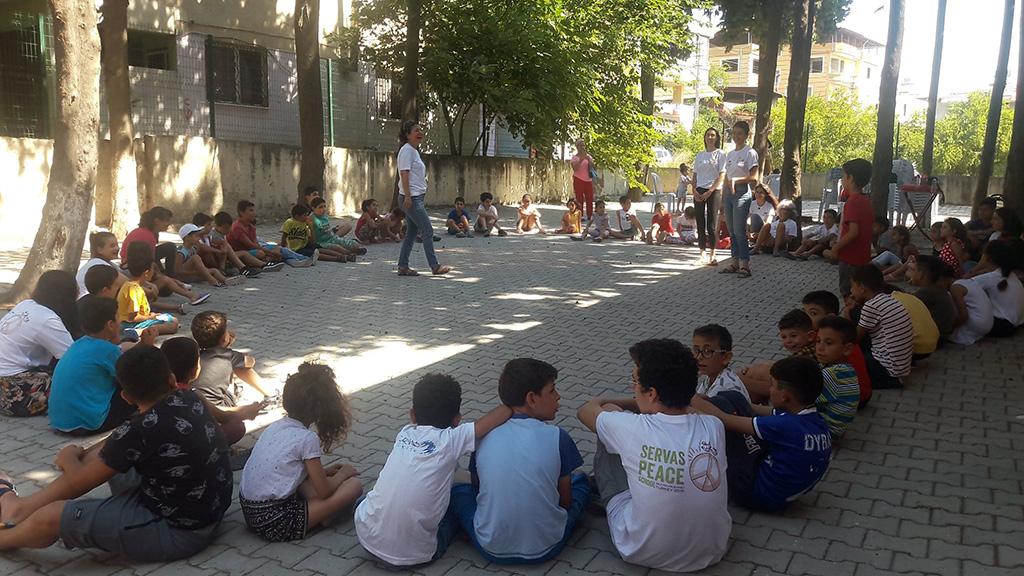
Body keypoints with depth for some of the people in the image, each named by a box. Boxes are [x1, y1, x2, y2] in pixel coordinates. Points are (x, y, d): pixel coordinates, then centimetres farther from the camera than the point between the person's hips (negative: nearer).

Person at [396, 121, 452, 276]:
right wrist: (408, 196, -22)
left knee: (412, 233, 9)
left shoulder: (414, 151, 19)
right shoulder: (407, 150, -10)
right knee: (428, 231, -8)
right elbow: (404, 173, -17)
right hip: (411, 198, -10)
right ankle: (435, 266, -4)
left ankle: (403, 267, 12)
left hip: (416, 198, 10)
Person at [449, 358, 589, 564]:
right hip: (546, 548, -1)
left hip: (492, 550, 1)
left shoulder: (483, 436, -5)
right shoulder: (557, 437, -11)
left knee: (458, 488, 25)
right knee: (581, 480, 22)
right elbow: (565, 501, 0)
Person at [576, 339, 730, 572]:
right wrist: (639, 404, 22)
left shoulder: (632, 429, -23)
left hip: (642, 552, -3)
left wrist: (608, 404, 21)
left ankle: (602, 483, 36)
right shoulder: (714, 427, -14)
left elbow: (586, 410, 1)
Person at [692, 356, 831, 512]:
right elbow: (769, 412, 7)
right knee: (732, 398, 5)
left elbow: (726, 420, -23)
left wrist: (694, 400, -7)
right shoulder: (817, 421, -5)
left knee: (719, 404, -9)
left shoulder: (787, 426, -29)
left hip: (757, 495, -8)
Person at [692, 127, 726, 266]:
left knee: (712, 224, -5)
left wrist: (709, 192, -13)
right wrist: (694, 190, -2)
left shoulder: (720, 154, 1)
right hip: (699, 192, 4)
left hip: (714, 191, -4)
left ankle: (712, 254, -2)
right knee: (700, 223, 2)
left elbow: (722, 176, -6)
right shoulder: (700, 155, 13)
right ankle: (702, 252, 8)